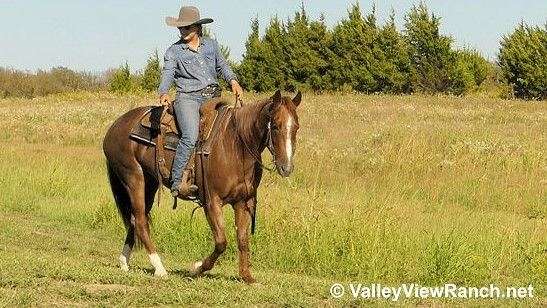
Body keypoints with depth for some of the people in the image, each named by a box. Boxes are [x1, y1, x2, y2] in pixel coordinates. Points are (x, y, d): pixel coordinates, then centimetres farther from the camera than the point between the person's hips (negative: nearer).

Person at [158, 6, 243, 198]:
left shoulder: (211, 45, 16)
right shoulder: (173, 52, 5)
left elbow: (222, 66, 26)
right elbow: (167, 74, -7)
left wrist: (233, 81, 6)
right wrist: (164, 93, -27)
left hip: (212, 97, 5)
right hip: (188, 97, -5)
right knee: (190, 136, -28)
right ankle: (177, 182, -28)